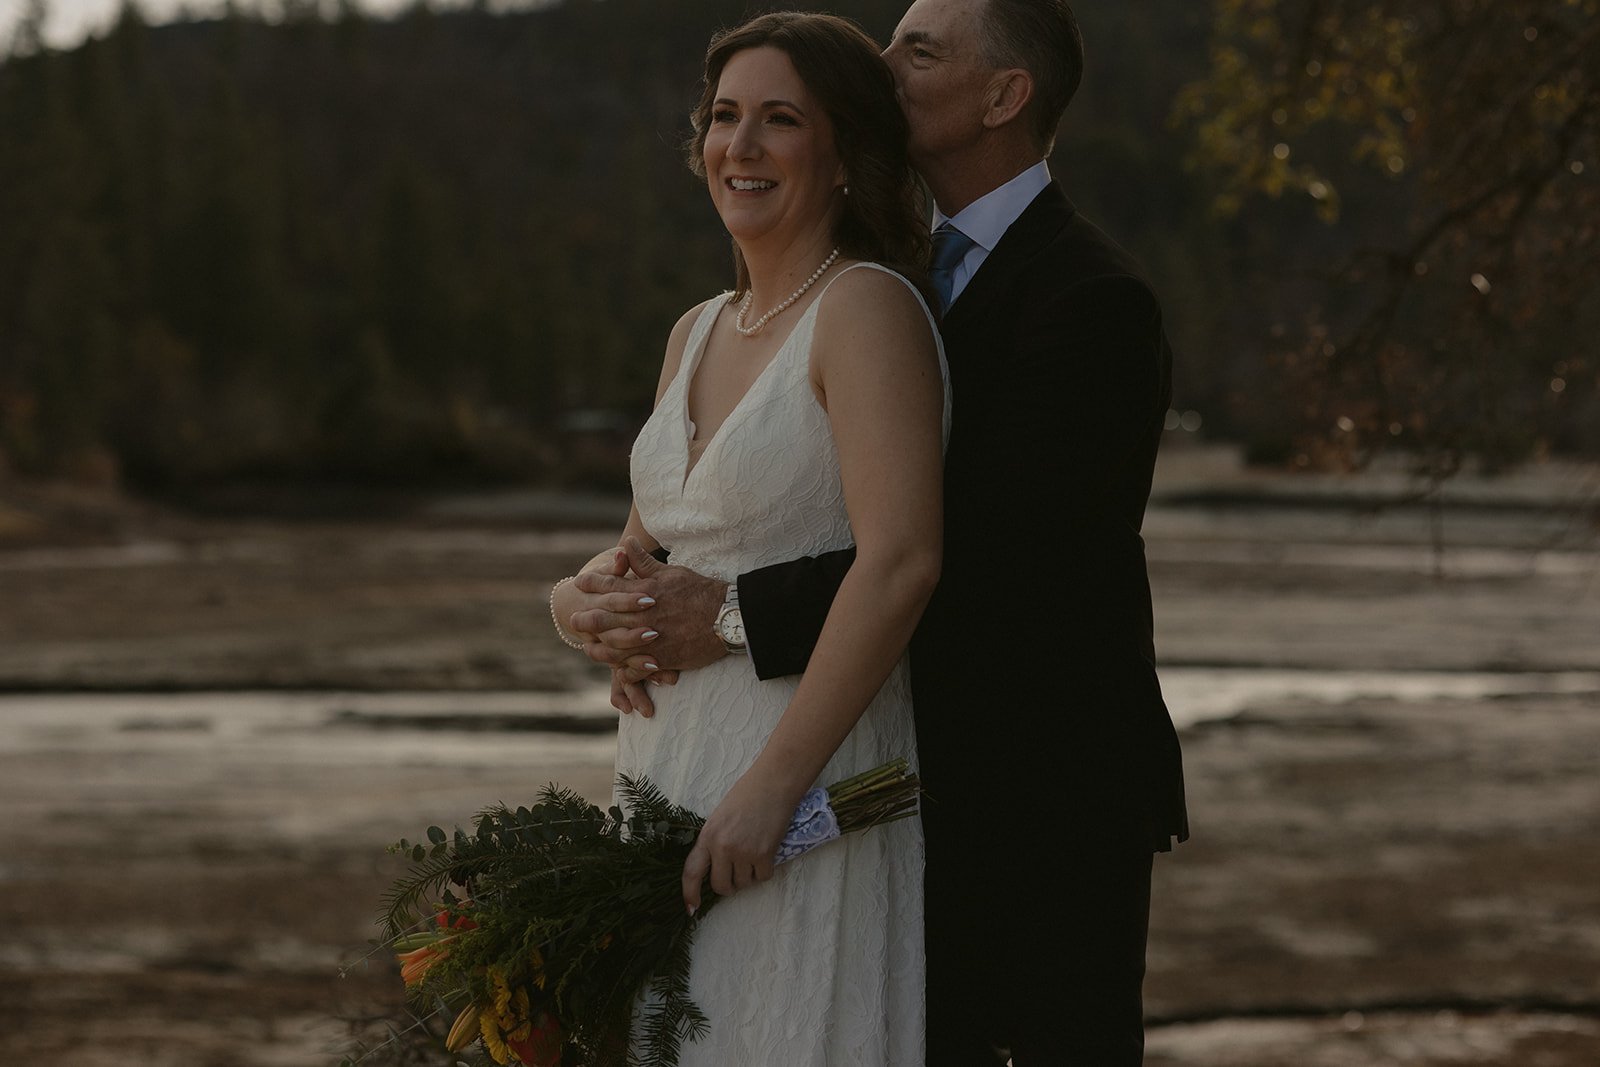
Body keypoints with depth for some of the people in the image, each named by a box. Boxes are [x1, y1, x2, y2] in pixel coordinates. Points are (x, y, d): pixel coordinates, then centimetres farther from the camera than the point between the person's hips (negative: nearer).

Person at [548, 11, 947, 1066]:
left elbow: (901, 561, -22)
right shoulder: (697, 335, 13)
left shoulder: (866, 307, -12)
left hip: (805, 789, -8)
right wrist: (590, 594, -3)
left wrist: (770, 785, -25)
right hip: (666, 766, 8)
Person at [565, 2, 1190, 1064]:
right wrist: (660, 603, -14)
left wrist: (733, 614, -28)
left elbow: (981, 554, -26)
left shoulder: (1092, 298, -16)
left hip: (1052, 788, -8)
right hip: (928, 778, 8)